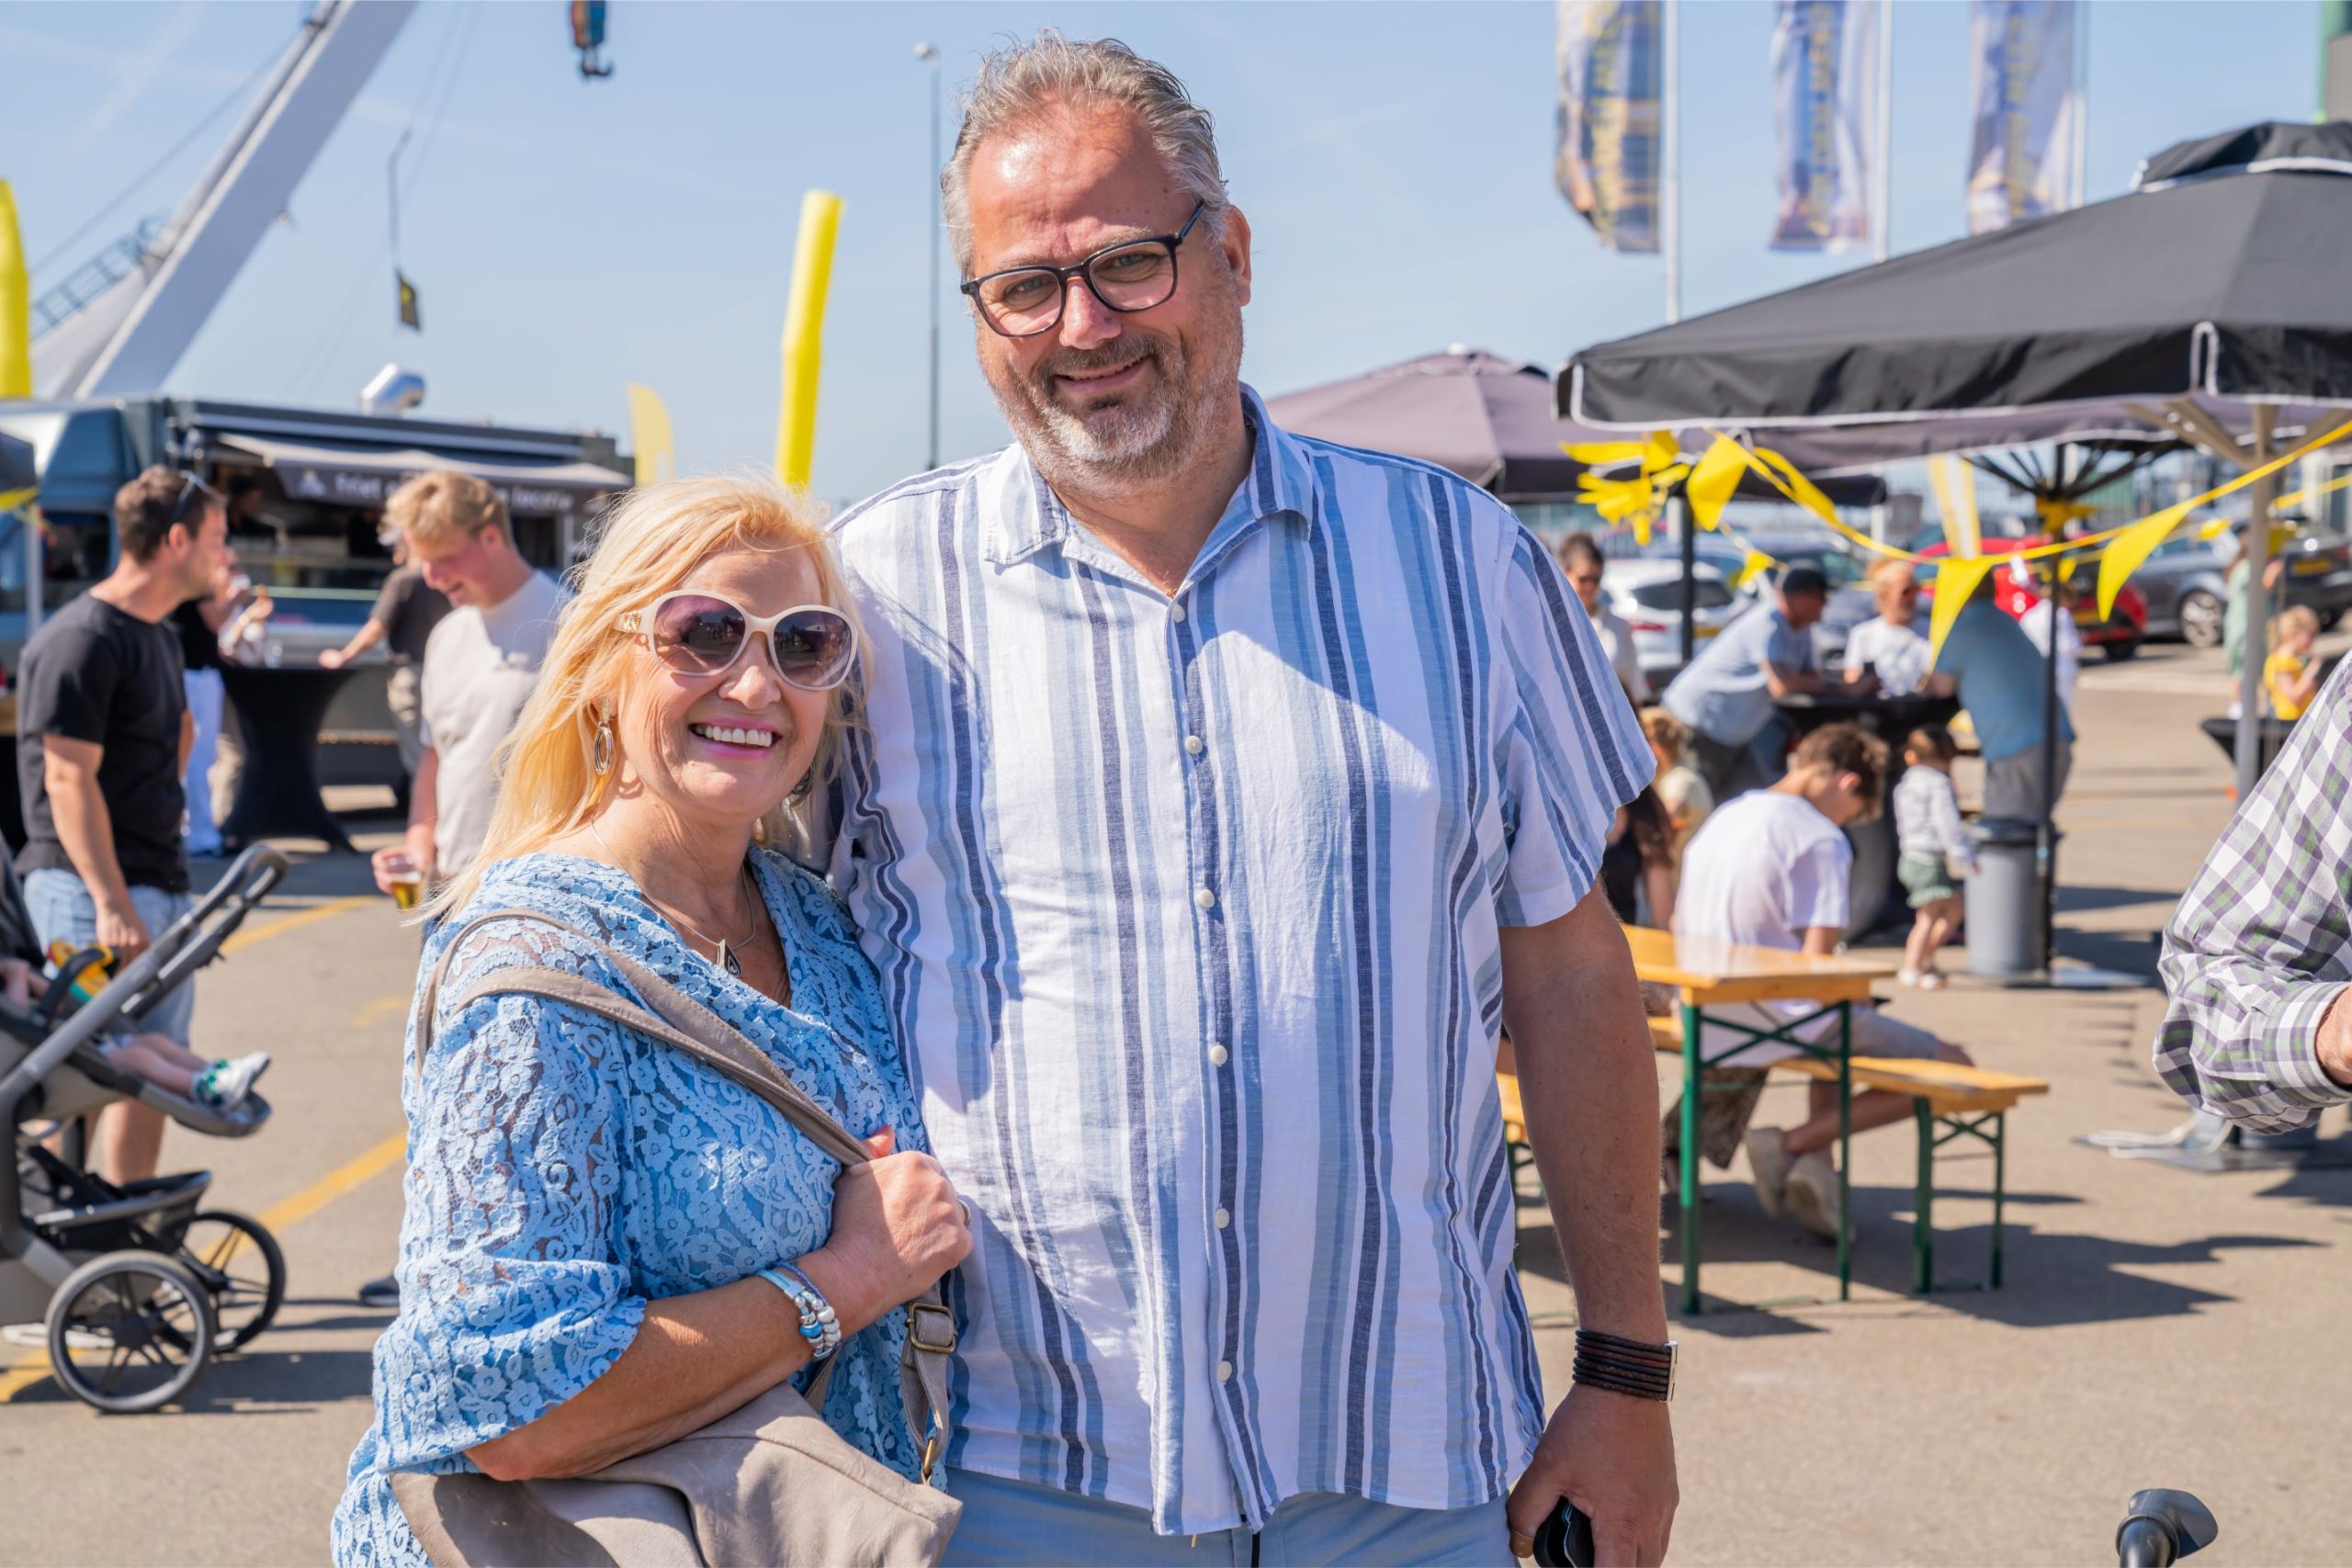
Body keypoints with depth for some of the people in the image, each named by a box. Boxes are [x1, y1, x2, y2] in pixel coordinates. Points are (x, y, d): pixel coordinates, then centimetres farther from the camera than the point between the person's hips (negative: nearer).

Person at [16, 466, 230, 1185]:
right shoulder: (81, 639, -14)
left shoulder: (159, 636, 14)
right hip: (89, 886, -9)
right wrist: (112, 905, -25)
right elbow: (69, 781, -20)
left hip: (159, 885, 9)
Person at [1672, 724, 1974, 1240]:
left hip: (1703, 1021, 9)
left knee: (1840, 1030, 36)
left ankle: (1816, 1166, 15)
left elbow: (1678, 930, 17)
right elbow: (1816, 964, -18)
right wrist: (1852, 997, 3)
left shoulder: (1722, 816, 11)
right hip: (1776, 1024, -8)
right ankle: (1792, 1145, -9)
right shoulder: (1823, 840, -12)